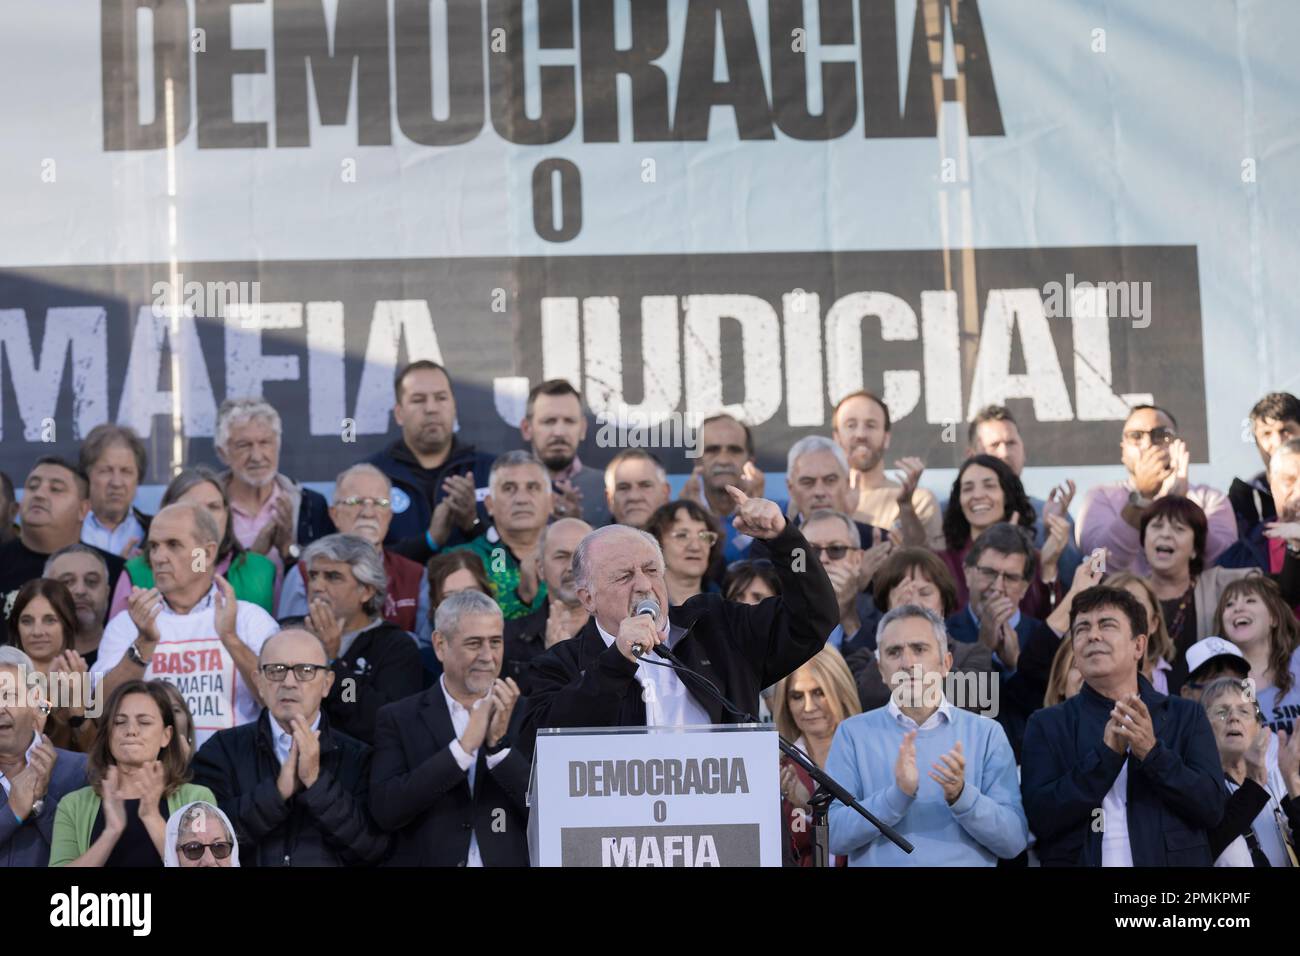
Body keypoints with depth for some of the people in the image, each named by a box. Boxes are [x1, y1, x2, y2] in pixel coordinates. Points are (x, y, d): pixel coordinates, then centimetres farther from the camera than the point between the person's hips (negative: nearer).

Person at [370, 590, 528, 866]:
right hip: (428, 859, -1)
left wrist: (499, 743, -10)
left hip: (509, 861, 1)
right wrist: (465, 746, -10)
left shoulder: (526, 715, 7)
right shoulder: (398, 719, 5)